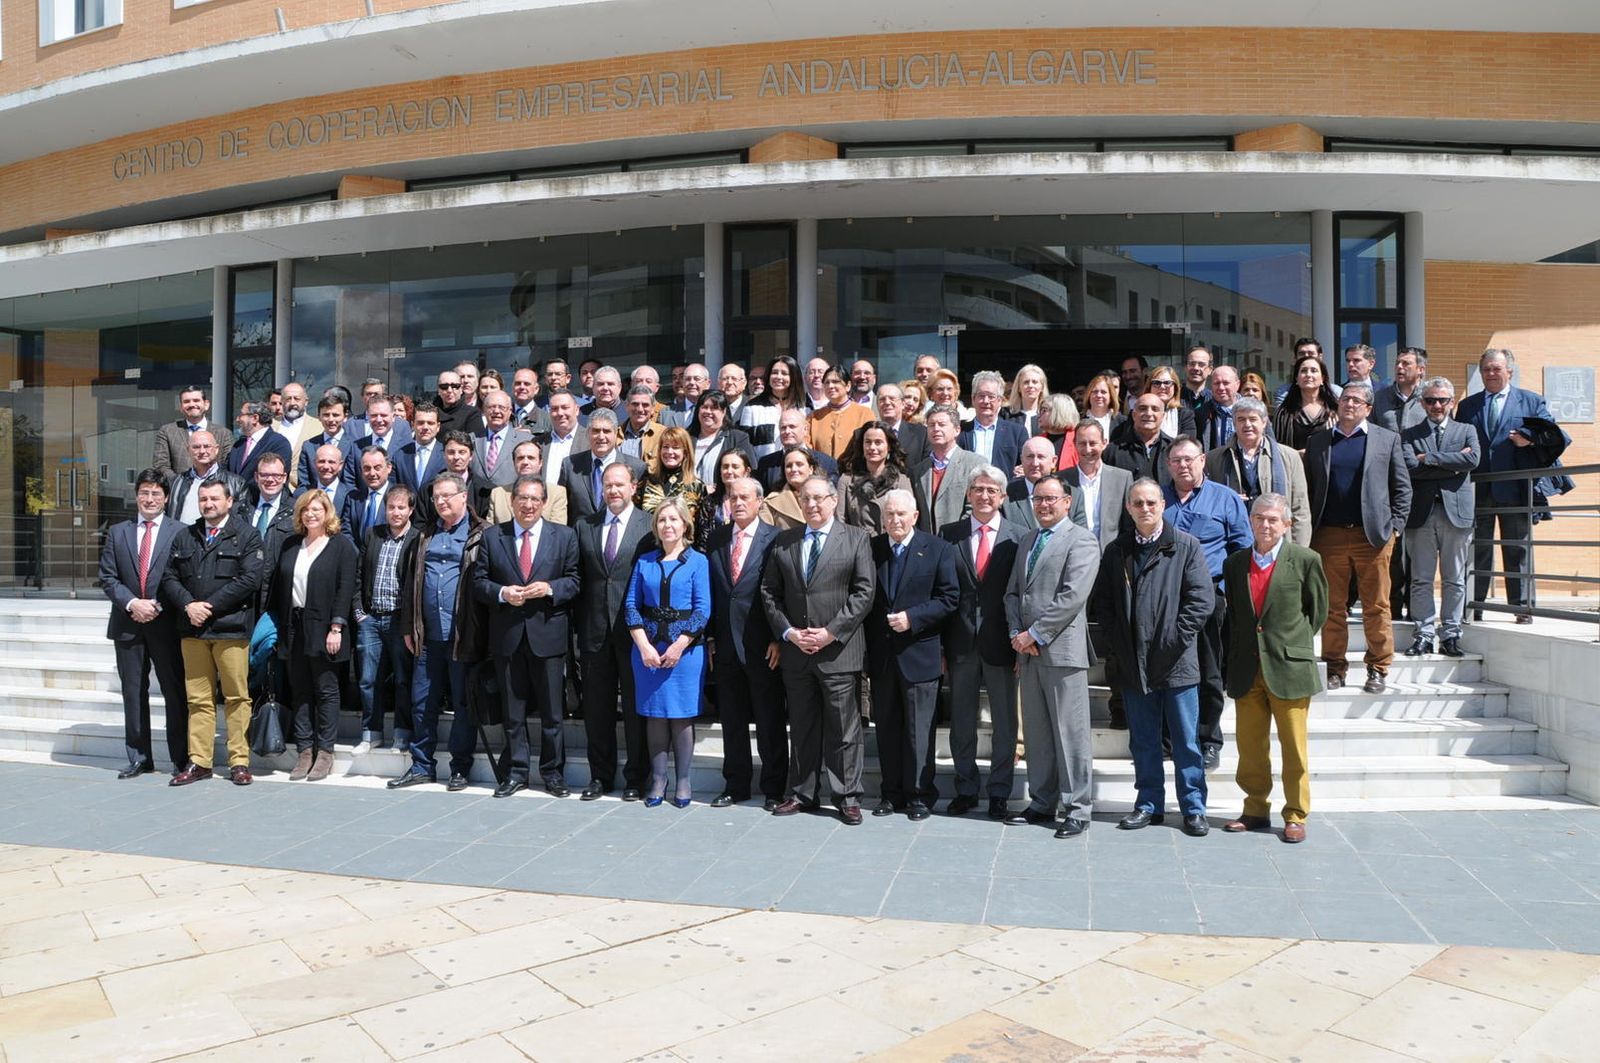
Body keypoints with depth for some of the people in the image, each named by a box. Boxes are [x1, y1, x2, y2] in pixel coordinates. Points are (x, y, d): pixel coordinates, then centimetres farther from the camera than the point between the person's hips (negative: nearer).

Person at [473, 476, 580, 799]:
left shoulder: (564, 536, 5)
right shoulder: (492, 536, 7)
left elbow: (574, 581, 3)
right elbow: (478, 582, 5)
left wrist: (550, 588, -16)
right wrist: (502, 593, -14)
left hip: (548, 634, -1)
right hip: (507, 636, 1)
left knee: (551, 711, 5)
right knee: (513, 711, 10)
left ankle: (553, 772, 18)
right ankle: (517, 772, 21)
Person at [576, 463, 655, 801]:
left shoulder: (651, 525, -1)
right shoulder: (583, 526, 10)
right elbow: (578, 579, 10)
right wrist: (579, 626, 4)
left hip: (634, 629, -3)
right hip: (595, 630, 3)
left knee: (636, 706, 5)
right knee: (596, 707, 10)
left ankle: (635, 778, 17)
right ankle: (601, 775, 23)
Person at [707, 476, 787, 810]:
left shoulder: (776, 538, -5)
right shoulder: (716, 539, 9)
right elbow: (710, 591, 10)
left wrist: (778, 639, -10)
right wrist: (710, 638, 7)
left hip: (762, 647, -4)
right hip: (726, 645, 5)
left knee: (770, 721, 5)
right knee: (732, 720, 13)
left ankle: (773, 789, 17)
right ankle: (735, 785, 25)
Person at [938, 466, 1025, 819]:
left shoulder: (1019, 537, -1)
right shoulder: (949, 534, 3)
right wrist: (939, 644, -2)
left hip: (1000, 643, -1)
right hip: (960, 642, 2)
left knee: (1004, 723, 8)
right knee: (961, 720, 12)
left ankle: (999, 793, 21)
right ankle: (966, 789, 26)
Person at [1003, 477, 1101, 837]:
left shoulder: (1081, 541, -5)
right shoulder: (1026, 543, 20)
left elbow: (1072, 596, -15)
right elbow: (1013, 593, 18)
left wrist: (1035, 634, -14)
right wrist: (1016, 633, 0)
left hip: (1062, 649, -7)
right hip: (1028, 651, 7)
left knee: (1071, 733, -2)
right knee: (1036, 732, 12)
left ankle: (1078, 809, 6)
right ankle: (1042, 803, 21)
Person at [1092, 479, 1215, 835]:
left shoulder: (1187, 546, -1)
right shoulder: (1116, 551, 10)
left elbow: (1202, 600, -7)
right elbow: (1102, 602, 11)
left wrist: (1174, 639, -11)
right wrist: (1117, 642, 0)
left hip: (1177, 661, -3)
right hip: (1133, 663, 3)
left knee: (1186, 741, 5)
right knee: (1143, 741, 12)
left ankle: (1193, 808, 15)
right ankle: (1149, 804, 23)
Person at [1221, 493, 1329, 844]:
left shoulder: (1306, 560, -3)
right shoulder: (1234, 563, 7)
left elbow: (1318, 611, 6)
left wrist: (1293, 643, 5)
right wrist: (1238, 654, 10)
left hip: (1289, 670, -3)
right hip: (1247, 671, 4)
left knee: (1294, 748, 3)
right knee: (1250, 746, 10)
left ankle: (1296, 816, 16)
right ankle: (1256, 810, 23)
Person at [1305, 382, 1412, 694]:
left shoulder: (1386, 439, 9)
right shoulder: (1317, 442, 12)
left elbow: (1402, 486, 9)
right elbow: (1308, 489, 11)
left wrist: (1395, 526, -1)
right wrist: (1310, 531, 3)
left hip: (1372, 535, -1)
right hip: (1330, 536, 1)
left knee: (1376, 606, 2)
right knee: (1332, 606, 4)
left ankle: (1378, 668, 12)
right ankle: (1334, 668, 11)